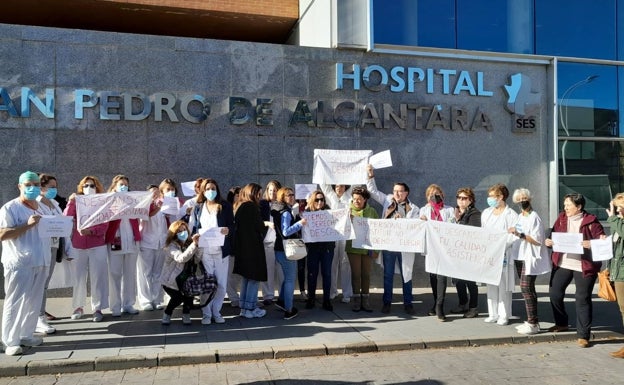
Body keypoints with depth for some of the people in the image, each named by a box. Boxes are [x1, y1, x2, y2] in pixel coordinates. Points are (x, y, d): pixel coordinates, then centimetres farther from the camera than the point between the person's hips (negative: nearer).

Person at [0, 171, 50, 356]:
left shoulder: (43, 207, 14)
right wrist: (27, 225, -23)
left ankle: (26, 335, 24)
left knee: (34, 302, 12)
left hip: (40, 262, 7)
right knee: (15, 302, -2)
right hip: (19, 263, -7)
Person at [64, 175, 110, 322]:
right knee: (78, 278, 6)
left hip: (97, 246, -1)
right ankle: (78, 307, 20)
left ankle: (98, 309, 8)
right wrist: (71, 203, -18)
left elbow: (104, 226, -4)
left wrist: (90, 231, -20)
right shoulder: (76, 203, 7)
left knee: (97, 278, 0)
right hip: (77, 246, 1)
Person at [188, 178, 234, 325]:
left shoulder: (225, 206, 6)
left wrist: (228, 230, -17)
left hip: (221, 251, 0)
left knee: (221, 284, 2)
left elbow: (232, 225, 4)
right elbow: (192, 228, 8)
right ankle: (206, 314, 13)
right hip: (204, 251, 0)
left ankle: (216, 312, 17)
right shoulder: (198, 208, 10)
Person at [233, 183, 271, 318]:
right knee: (254, 277, -1)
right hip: (252, 247, -9)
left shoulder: (239, 207, 13)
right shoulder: (251, 207, -14)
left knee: (246, 277, 14)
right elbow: (259, 226, -14)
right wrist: (267, 224, 7)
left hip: (242, 246, 9)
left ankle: (244, 307, 19)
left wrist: (263, 223, 15)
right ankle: (250, 308, 2)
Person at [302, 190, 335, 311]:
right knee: (312, 273, 8)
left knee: (327, 273, 5)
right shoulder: (307, 213, 1)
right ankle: (311, 298, 22)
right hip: (313, 248, 0)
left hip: (327, 247, 0)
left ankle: (326, 300, 15)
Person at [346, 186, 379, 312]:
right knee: (355, 274, 4)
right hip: (353, 248, -1)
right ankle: (356, 300, 14)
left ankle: (365, 300, 16)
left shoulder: (371, 211, 3)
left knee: (366, 274, 7)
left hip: (368, 248, 1)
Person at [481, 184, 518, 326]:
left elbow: (514, 236, -12)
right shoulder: (486, 213, 13)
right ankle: (493, 314, 19)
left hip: (503, 255, -6)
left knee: (504, 286, 1)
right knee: (491, 285, 10)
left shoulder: (511, 215, -6)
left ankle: (504, 315, 10)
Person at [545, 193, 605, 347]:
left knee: (583, 299, 1)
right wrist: (549, 242, -6)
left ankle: (583, 335, 11)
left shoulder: (590, 221, -7)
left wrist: (592, 244, -25)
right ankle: (561, 323, 34)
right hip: (562, 263, 5)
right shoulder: (561, 218, 7)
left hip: (584, 266, -5)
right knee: (555, 294, 11)